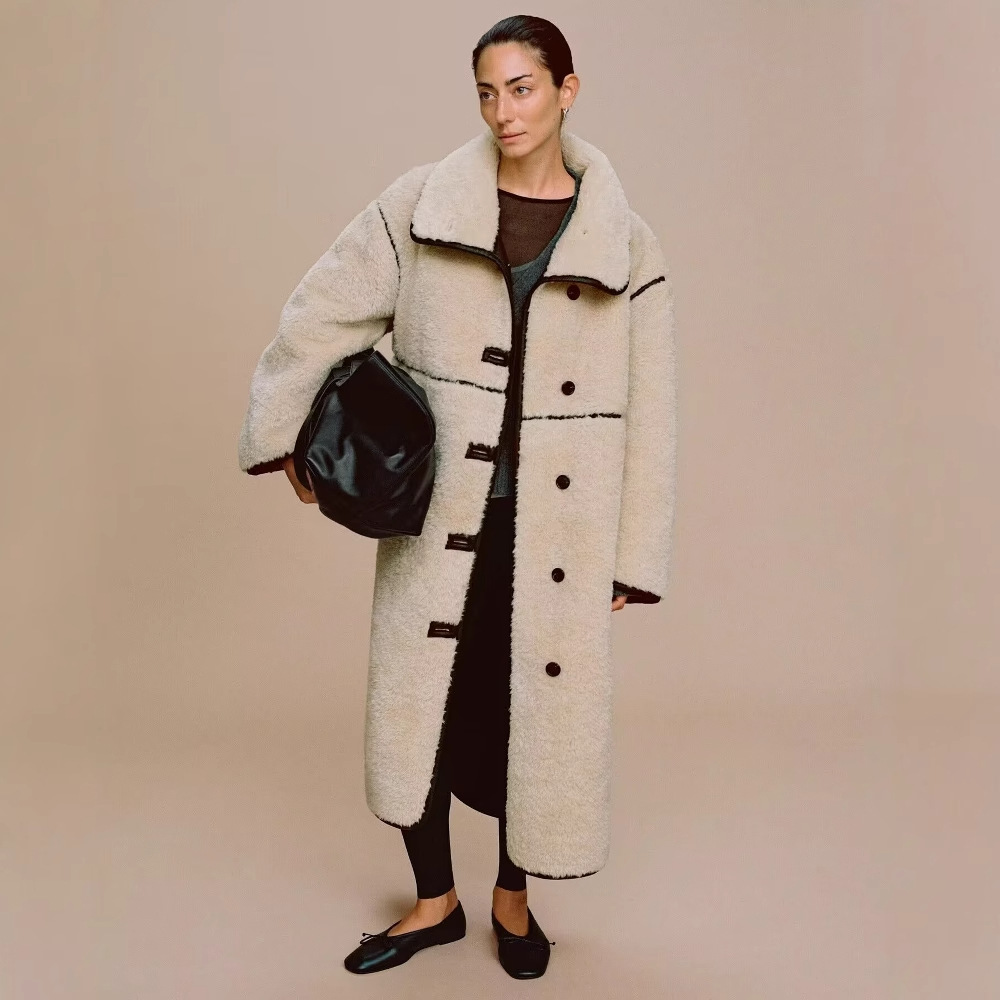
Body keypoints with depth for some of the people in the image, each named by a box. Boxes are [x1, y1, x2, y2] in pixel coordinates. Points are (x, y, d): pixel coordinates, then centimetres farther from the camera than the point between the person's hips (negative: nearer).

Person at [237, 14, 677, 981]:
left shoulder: (624, 239, 0)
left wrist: (632, 556, 0)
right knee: (419, 695, 7)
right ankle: (434, 900, 30)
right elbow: (321, 312, 4)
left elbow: (645, 413, 1)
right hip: (437, 502, 1)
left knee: (538, 702, 8)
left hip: (557, 516, 0)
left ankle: (514, 895, 34)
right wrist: (289, 434, 3)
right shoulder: (422, 202, 0)